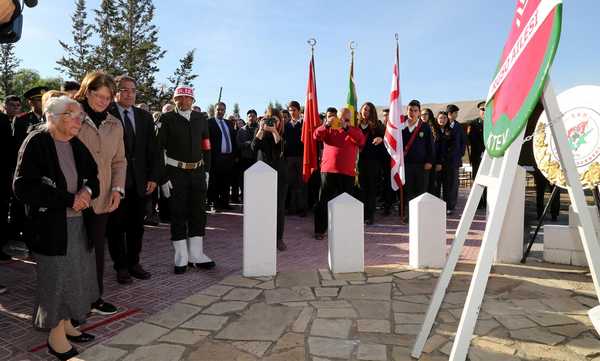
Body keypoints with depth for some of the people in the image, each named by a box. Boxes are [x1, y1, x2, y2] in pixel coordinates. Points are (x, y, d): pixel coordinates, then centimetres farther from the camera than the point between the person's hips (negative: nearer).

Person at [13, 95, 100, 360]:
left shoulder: (77, 145, 7)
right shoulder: (36, 143, -11)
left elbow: (93, 177, 15)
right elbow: (23, 188, -17)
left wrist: (87, 191, -9)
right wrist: (69, 199, -19)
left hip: (77, 221, 6)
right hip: (50, 224, -6)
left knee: (75, 276, 13)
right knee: (56, 278, 4)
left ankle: (66, 324, 31)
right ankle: (56, 336, 20)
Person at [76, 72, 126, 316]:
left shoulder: (114, 125, 10)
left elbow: (119, 161, 12)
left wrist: (118, 189, -1)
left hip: (102, 199, 4)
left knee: (97, 249, 12)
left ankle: (95, 298, 25)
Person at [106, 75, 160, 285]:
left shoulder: (145, 117, 10)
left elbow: (153, 150, 9)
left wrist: (153, 177, 2)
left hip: (140, 181, 4)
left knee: (136, 225, 11)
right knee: (116, 226, 6)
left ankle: (134, 263, 25)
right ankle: (121, 267, 19)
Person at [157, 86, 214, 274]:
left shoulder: (201, 119, 9)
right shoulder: (167, 119, -4)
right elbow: (159, 149, -8)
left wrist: (206, 170, 7)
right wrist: (163, 178, -12)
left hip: (198, 172, 4)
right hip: (176, 173, -4)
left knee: (198, 214, 9)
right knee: (178, 216, 4)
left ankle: (196, 256, 22)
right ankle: (181, 259, 16)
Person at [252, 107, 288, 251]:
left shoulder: (282, 134, 4)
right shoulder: (260, 132, 6)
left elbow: (281, 147, -16)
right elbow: (254, 147, -11)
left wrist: (274, 130, -21)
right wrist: (261, 129, -15)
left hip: (279, 174, 0)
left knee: (280, 207, 1)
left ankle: (279, 238, 10)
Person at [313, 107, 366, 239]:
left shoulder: (355, 131, 9)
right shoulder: (329, 129, 10)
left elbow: (361, 140, -11)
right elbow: (316, 135, -6)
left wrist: (346, 128, -21)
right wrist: (326, 124, -22)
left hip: (348, 172, 0)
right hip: (328, 170, 0)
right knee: (324, 201, 3)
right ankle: (320, 230, 12)